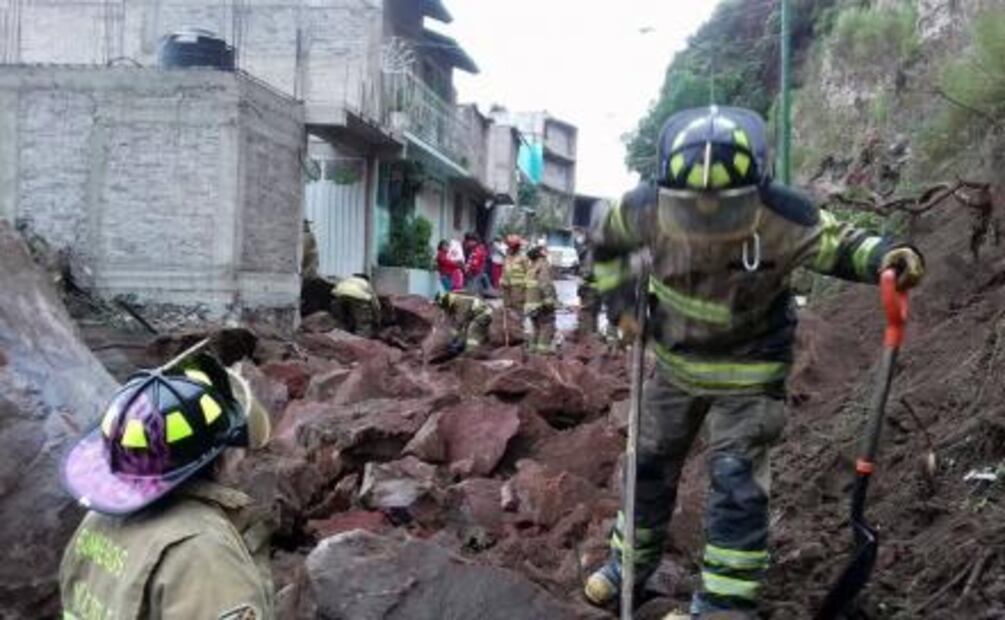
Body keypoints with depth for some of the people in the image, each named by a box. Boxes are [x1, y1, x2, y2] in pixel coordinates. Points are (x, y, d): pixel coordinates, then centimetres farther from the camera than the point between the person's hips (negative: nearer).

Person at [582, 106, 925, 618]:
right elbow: (609, 240, 1)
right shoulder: (646, 209, -23)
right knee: (649, 465, 17)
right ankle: (631, 561, 39)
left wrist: (887, 256, -31)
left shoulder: (786, 219, -30)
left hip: (749, 371, -4)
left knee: (736, 481, -6)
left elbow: (839, 244, -11)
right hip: (675, 363, 4)